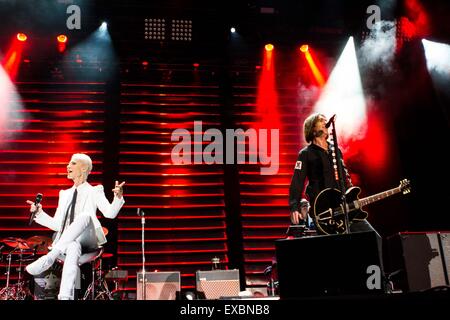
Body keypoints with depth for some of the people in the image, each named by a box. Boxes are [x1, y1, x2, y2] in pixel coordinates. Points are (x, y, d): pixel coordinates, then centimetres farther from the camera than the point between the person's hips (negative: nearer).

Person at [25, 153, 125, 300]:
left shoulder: (94, 191, 10)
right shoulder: (65, 194, 24)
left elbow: (110, 213, -9)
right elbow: (56, 224, 21)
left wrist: (118, 197, -28)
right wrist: (39, 212, 6)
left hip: (86, 240, -3)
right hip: (66, 242, 3)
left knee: (86, 215, -36)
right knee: (73, 249, -37)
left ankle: (49, 257, -40)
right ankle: (65, 297, -52)